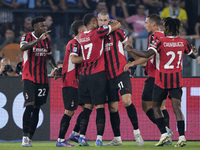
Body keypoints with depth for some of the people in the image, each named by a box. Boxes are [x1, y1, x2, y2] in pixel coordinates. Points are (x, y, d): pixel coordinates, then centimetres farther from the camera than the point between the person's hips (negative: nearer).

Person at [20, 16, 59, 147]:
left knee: (36, 109, 5)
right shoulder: (28, 37, -5)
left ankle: (29, 139, 10)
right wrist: (38, 40, -38)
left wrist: (55, 67, 8)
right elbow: (23, 47, -27)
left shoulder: (46, 40, 13)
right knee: (30, 105, -18)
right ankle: (25, 137, -18)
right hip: (29, 77, -6)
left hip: (42, 79, 6)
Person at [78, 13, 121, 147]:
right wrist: (113, 23, 20)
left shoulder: (82, 37, 9)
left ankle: (82, 137, 8)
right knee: (100, 106, -3)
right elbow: (117, 25, -4)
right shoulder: (97, 33, -10)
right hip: (97, 74, -6)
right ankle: (99, 138, -8)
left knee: (87, 106, 12)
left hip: (84, 74, 6)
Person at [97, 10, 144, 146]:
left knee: (127, 100, -19)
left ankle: (137, 132, -9)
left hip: (121, 72, -4)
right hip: (108, 75, 4)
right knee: (112, 107, 4)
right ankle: (117, 138, 12)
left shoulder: (116, 32, -1)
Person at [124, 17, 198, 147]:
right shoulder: (183, 42, 3)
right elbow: (194, 55, 20)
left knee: (156, 106, 11)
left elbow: (147, 54, -22)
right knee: (177, 107, -3)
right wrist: (195, 52, 44)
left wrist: (131, 50, -10)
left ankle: (164, 134, 1)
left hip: (162, 79, -3)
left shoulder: (161, 42, -12)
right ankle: (182, 137, -15)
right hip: (177, 80, 3)